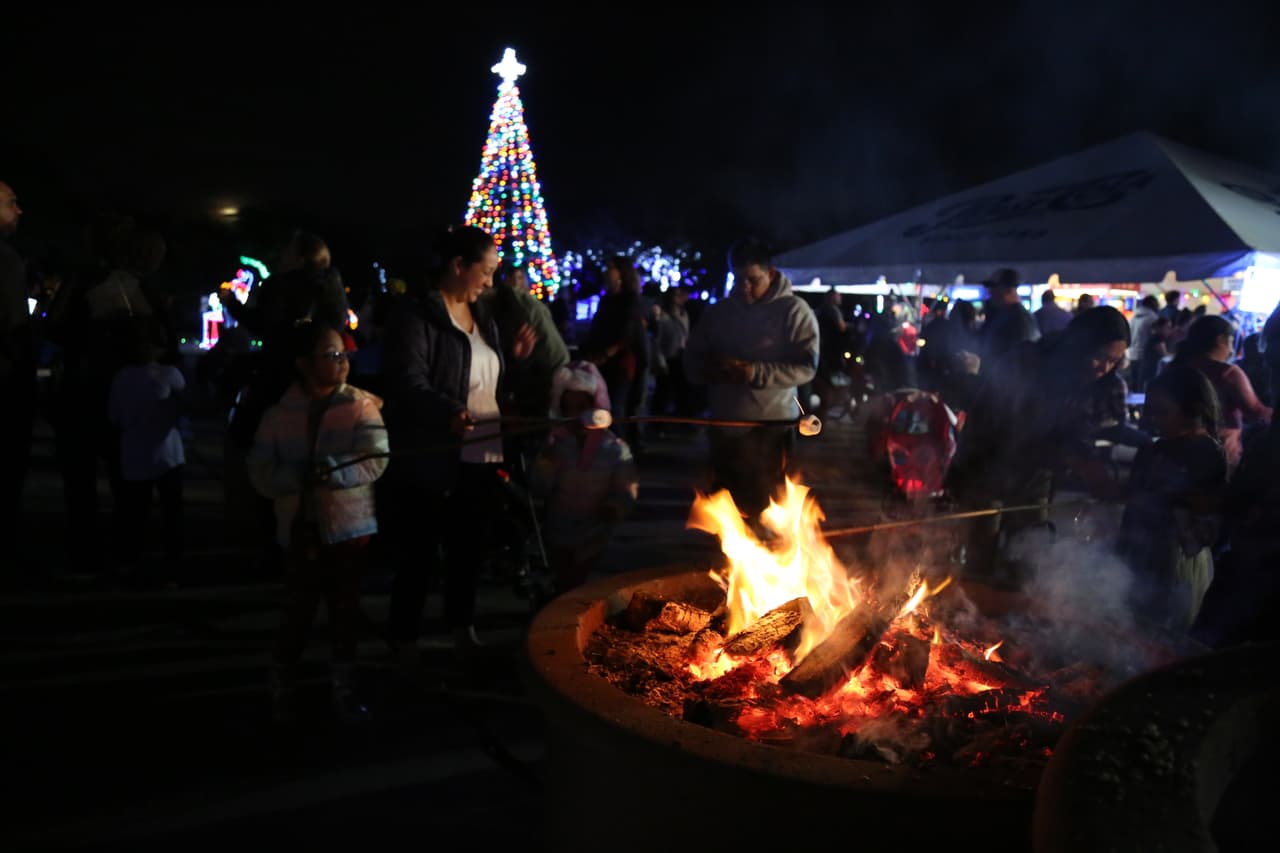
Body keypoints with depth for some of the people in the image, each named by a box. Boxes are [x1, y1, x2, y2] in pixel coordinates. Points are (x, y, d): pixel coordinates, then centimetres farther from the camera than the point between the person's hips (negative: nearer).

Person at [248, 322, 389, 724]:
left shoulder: (361, 405, -3)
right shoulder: (280, 414, 0)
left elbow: (374, 461, -13)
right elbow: (261, 474, -4)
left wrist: (329, 472, -26)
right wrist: (301, 476, -20)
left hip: (350, 527, 0)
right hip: (302, 528, 0)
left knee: (345, 611, 10)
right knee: (298, 612, 4)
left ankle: (344, 689, 25)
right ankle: (282, 690, 22)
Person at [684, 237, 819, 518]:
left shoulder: (793, 310, -7)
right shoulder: (718, 312, 8)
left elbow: (806, 367, -14)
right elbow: (692, 360, 11)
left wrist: (757, 373, -25)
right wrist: (712, 369, -12)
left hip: (771, 427, -5)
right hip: (724, 426, 5)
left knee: (763, 512, 1)